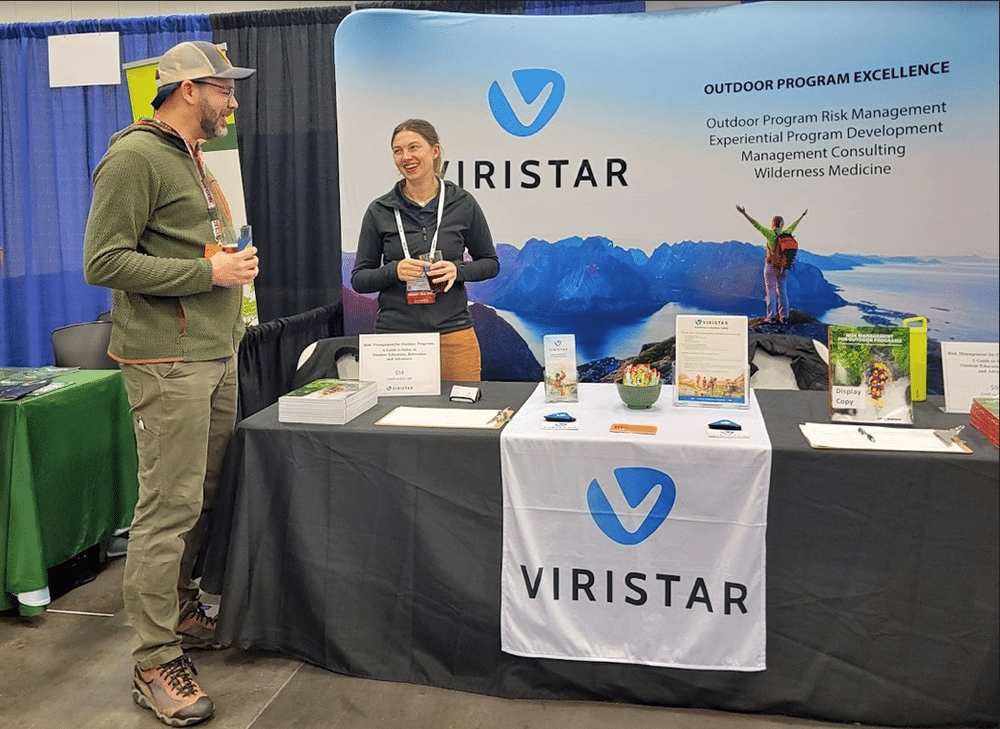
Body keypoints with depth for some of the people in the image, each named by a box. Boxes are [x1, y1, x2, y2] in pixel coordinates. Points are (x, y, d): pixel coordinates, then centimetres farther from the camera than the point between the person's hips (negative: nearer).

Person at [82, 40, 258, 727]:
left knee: (202, 497, 13)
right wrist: (208, 271, -17)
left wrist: (234, 265, 13)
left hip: (216, 357, 9)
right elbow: (104, 261, -16)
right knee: (170, 505, -6)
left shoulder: (194, 156, 21)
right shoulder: (134, 157, -9)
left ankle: (180, 610, 30)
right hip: (167, 362, -9)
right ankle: (157, 663, 5)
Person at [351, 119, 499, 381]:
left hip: (453, 333, 0)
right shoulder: (380, 211, 2)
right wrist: (394, 271, -13)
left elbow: (490, 263, 11)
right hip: (395, 333, 0)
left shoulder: (463, 204, 2)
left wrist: (457, 270, -9)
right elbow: (359, 279, 6)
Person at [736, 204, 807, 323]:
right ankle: (784, 316, 12)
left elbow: (756, 225, -17)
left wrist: (744, 214, -16)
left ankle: (771, 316, 0)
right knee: (782, 291, 12)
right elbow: (793, 226, 19)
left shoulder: (771, 234, -14)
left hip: (771, 266, -5)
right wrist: (802, 216, 38)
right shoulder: (786, 234, 0)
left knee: (770, 291, 2)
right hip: (783, 267, 5)